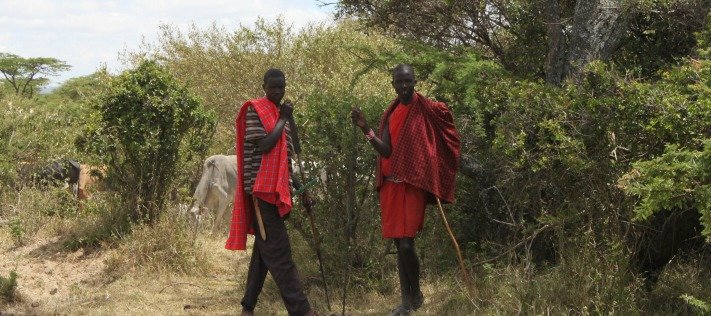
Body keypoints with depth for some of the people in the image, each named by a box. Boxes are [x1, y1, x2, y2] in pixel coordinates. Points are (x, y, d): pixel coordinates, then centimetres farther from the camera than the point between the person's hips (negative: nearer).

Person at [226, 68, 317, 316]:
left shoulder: (284, 115, 18)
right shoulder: (254, 110, -5)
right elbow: (264, 145, -18)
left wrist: (301, 189, 18)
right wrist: (282, 120, -8)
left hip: (277, 190, 8)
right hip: (261, 189, -8)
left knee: (266, 251, 9)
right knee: (278, 251, -11)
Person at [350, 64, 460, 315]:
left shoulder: (428, 110, -5)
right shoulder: (389, 115, 10)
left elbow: (448, 137, 6)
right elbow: (386, 152, 1)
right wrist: (366, 129, -13)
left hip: (414, 185, -5)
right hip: (391, 184, 5)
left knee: (406, 244, -13)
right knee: (398, 244, 7)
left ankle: (416, 294, 9)